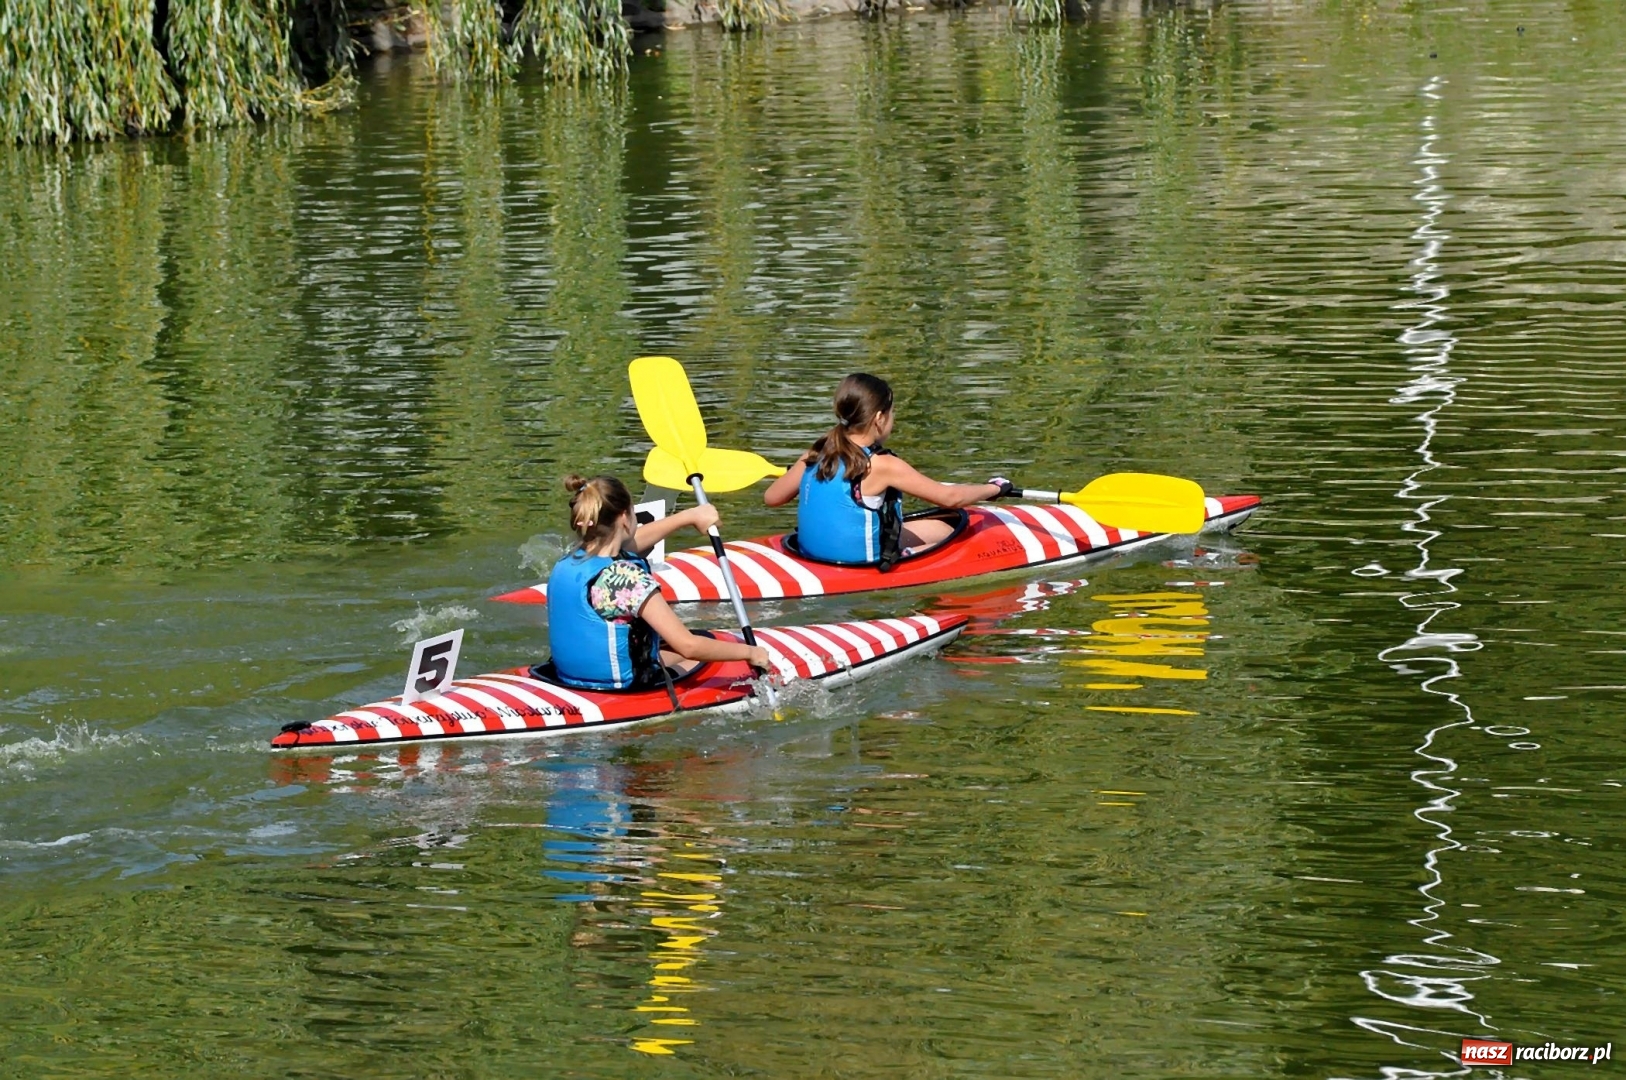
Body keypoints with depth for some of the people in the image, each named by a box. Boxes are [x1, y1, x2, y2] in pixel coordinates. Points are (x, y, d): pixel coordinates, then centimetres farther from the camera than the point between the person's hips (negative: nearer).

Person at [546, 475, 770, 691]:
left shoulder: (566, 563, -2)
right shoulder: (628, 577, -24)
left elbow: (630, 541, 19)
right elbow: (688, 645, -24)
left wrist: (691, 516, 25)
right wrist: (749, 652, -10)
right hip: (624, 689, -7)